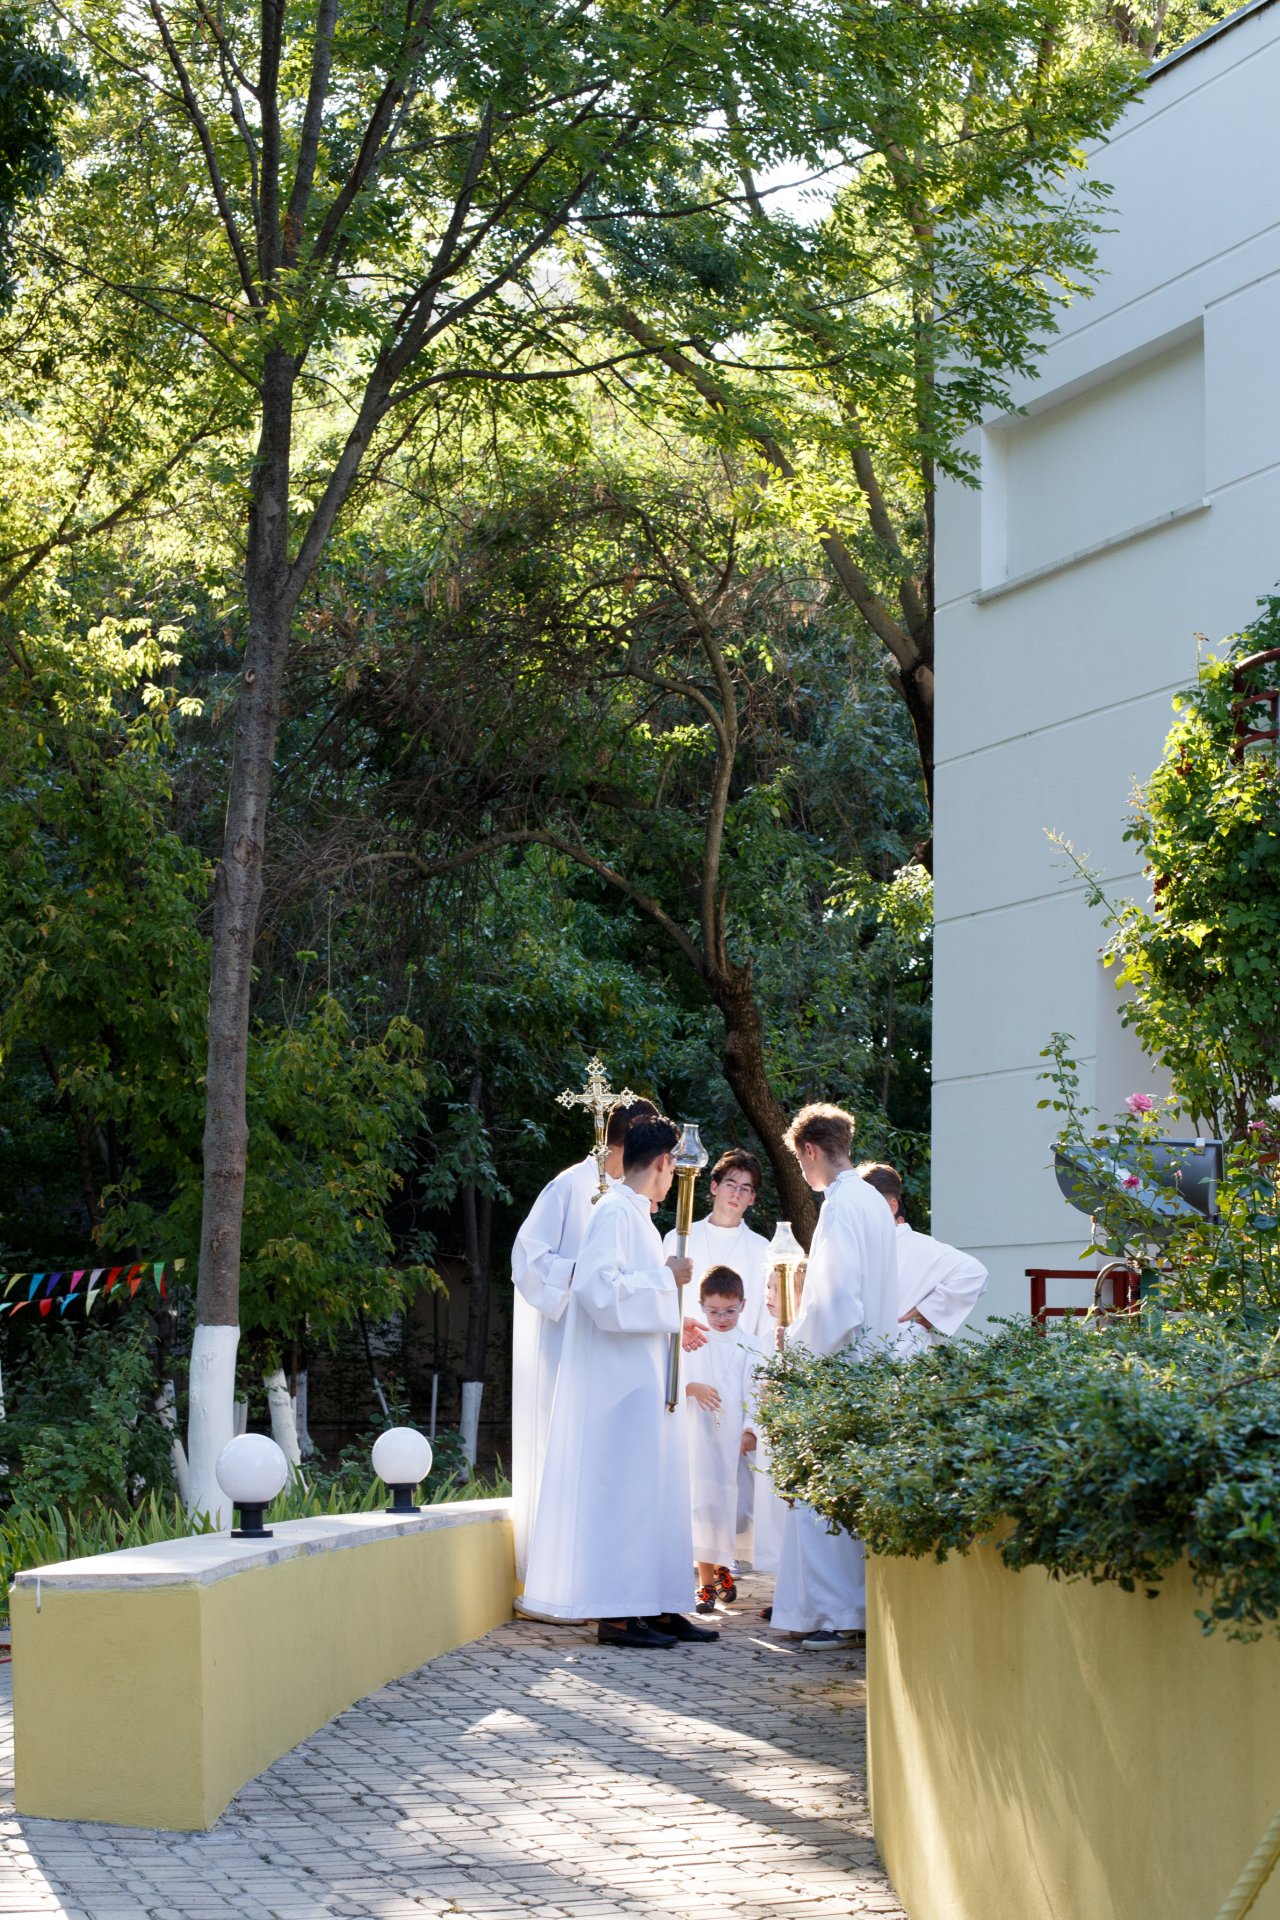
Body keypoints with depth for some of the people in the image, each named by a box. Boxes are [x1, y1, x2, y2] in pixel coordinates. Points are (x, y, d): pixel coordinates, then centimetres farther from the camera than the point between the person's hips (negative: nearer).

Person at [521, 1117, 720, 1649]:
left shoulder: (635, 1215, 17)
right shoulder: (616, 1213, -12)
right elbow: (599, 1287, -24)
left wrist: (675, 1325, 22)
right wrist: (665, 1278, -15)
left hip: (643, 1378, 10)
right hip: (621, 1380, -10)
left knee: (654, 1489, 10)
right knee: (622, 1488, -9)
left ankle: (655, 1606, 12)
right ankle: (617, 1611, -7)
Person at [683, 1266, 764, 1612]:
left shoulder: (750, 1347, 6)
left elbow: (754, 1392, 1)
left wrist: (750, 1430, -9)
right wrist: (692, 1388, -17)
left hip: (736, 1439, 0)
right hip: (700, 1435, 0)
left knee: (730, 1503, 4)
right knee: (704, 1504, -5)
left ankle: (719, 1567, 27)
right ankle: (706, 1582, -1)